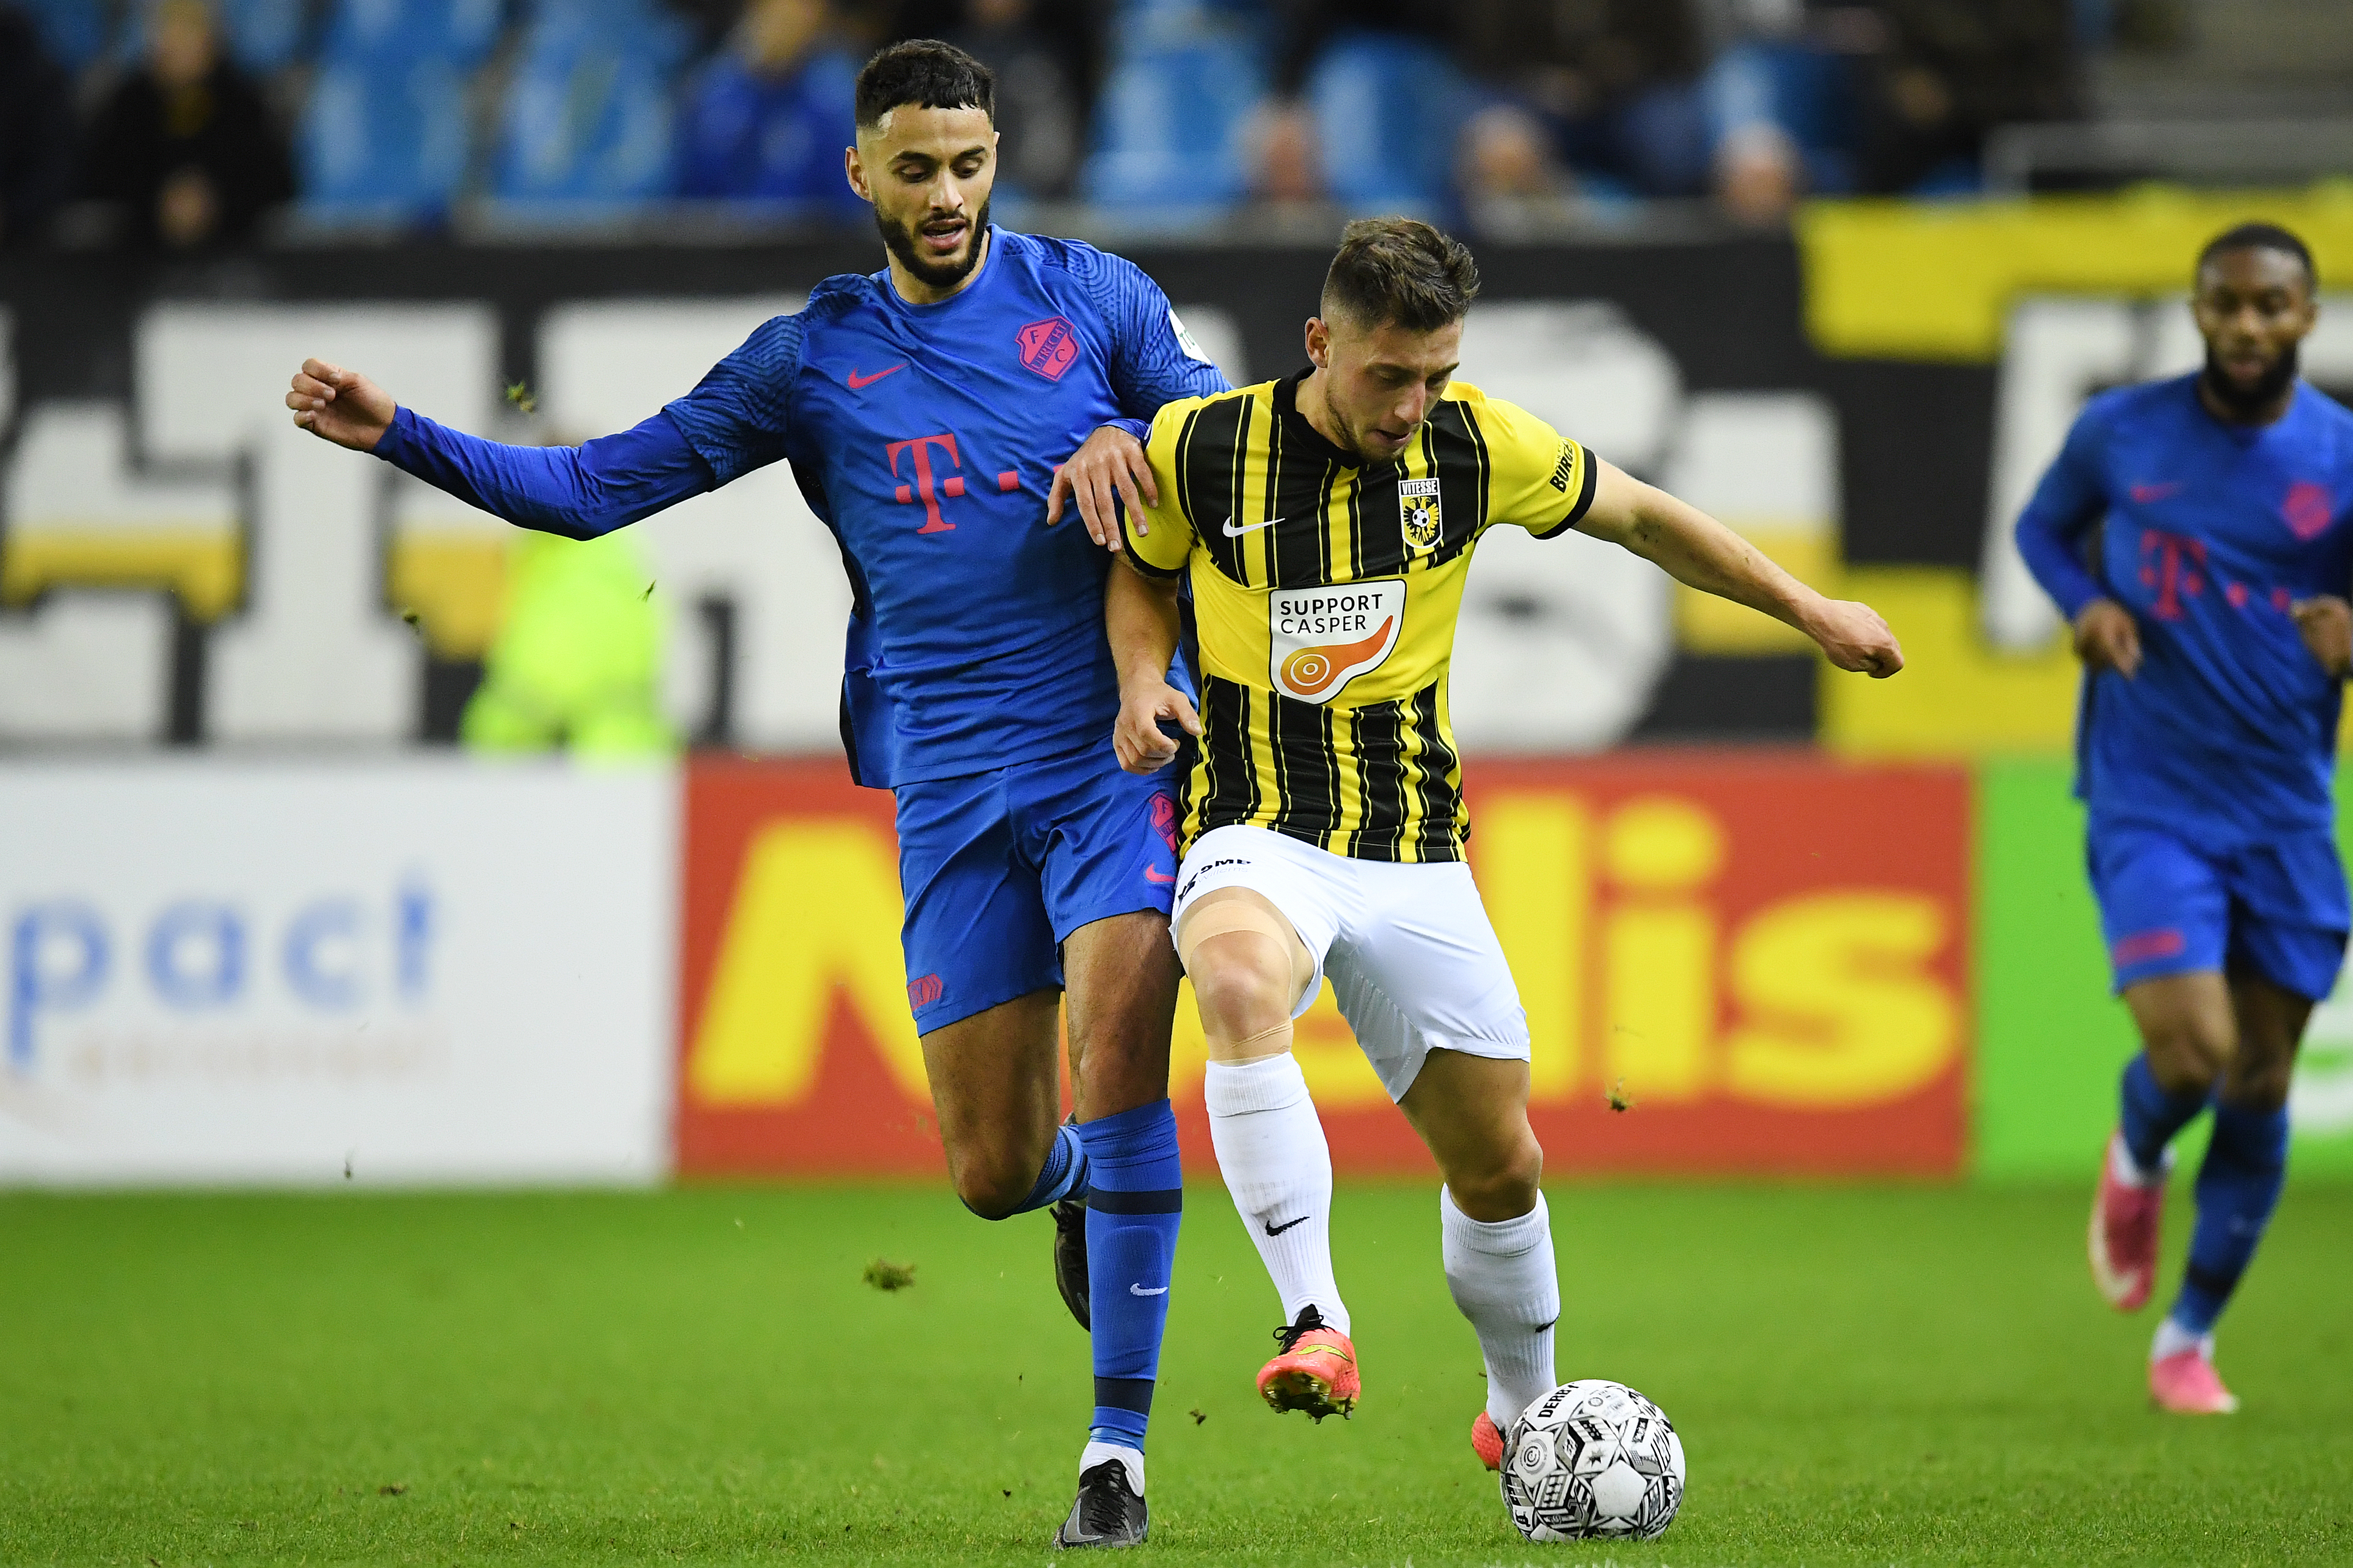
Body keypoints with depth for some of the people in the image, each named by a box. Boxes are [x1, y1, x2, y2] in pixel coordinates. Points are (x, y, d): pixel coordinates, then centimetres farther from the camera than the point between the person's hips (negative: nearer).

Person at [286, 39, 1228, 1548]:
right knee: (993, 1174, -1)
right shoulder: (812, 358, 9)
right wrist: (399, 435, 1)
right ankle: (1085, 1178, 40)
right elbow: (599, 486, 10)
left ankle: (1119, 1447, -13)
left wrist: (1134, 441, -11)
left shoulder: (1092, 296, 6)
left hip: (1119, 756, -2)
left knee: (1117, 1044, -23)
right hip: (951, 788, 2)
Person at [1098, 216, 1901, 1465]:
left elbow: (1638, 517, 11)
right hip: (1257, 836, -3)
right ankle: (1314, 1324, -38)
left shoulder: (1476, 447, -5)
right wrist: (1142, 675, -7)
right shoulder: (1201, 446, -8)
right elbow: (1142, 569, 13)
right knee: (1241, 984, -39)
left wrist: (1810, 610, 11)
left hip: (1416, 861, 3)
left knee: (1498, 1169, 7)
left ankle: (1524, 1410, 35)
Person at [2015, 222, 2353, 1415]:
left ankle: (2190, 1338, 22)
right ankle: (2136, 1161, 19)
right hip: (2147, 804, -2)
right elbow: (2041, 527, 17)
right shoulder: (2120, 432, -1)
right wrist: (2083, 603, -4)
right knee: (2189, 1054, -18)